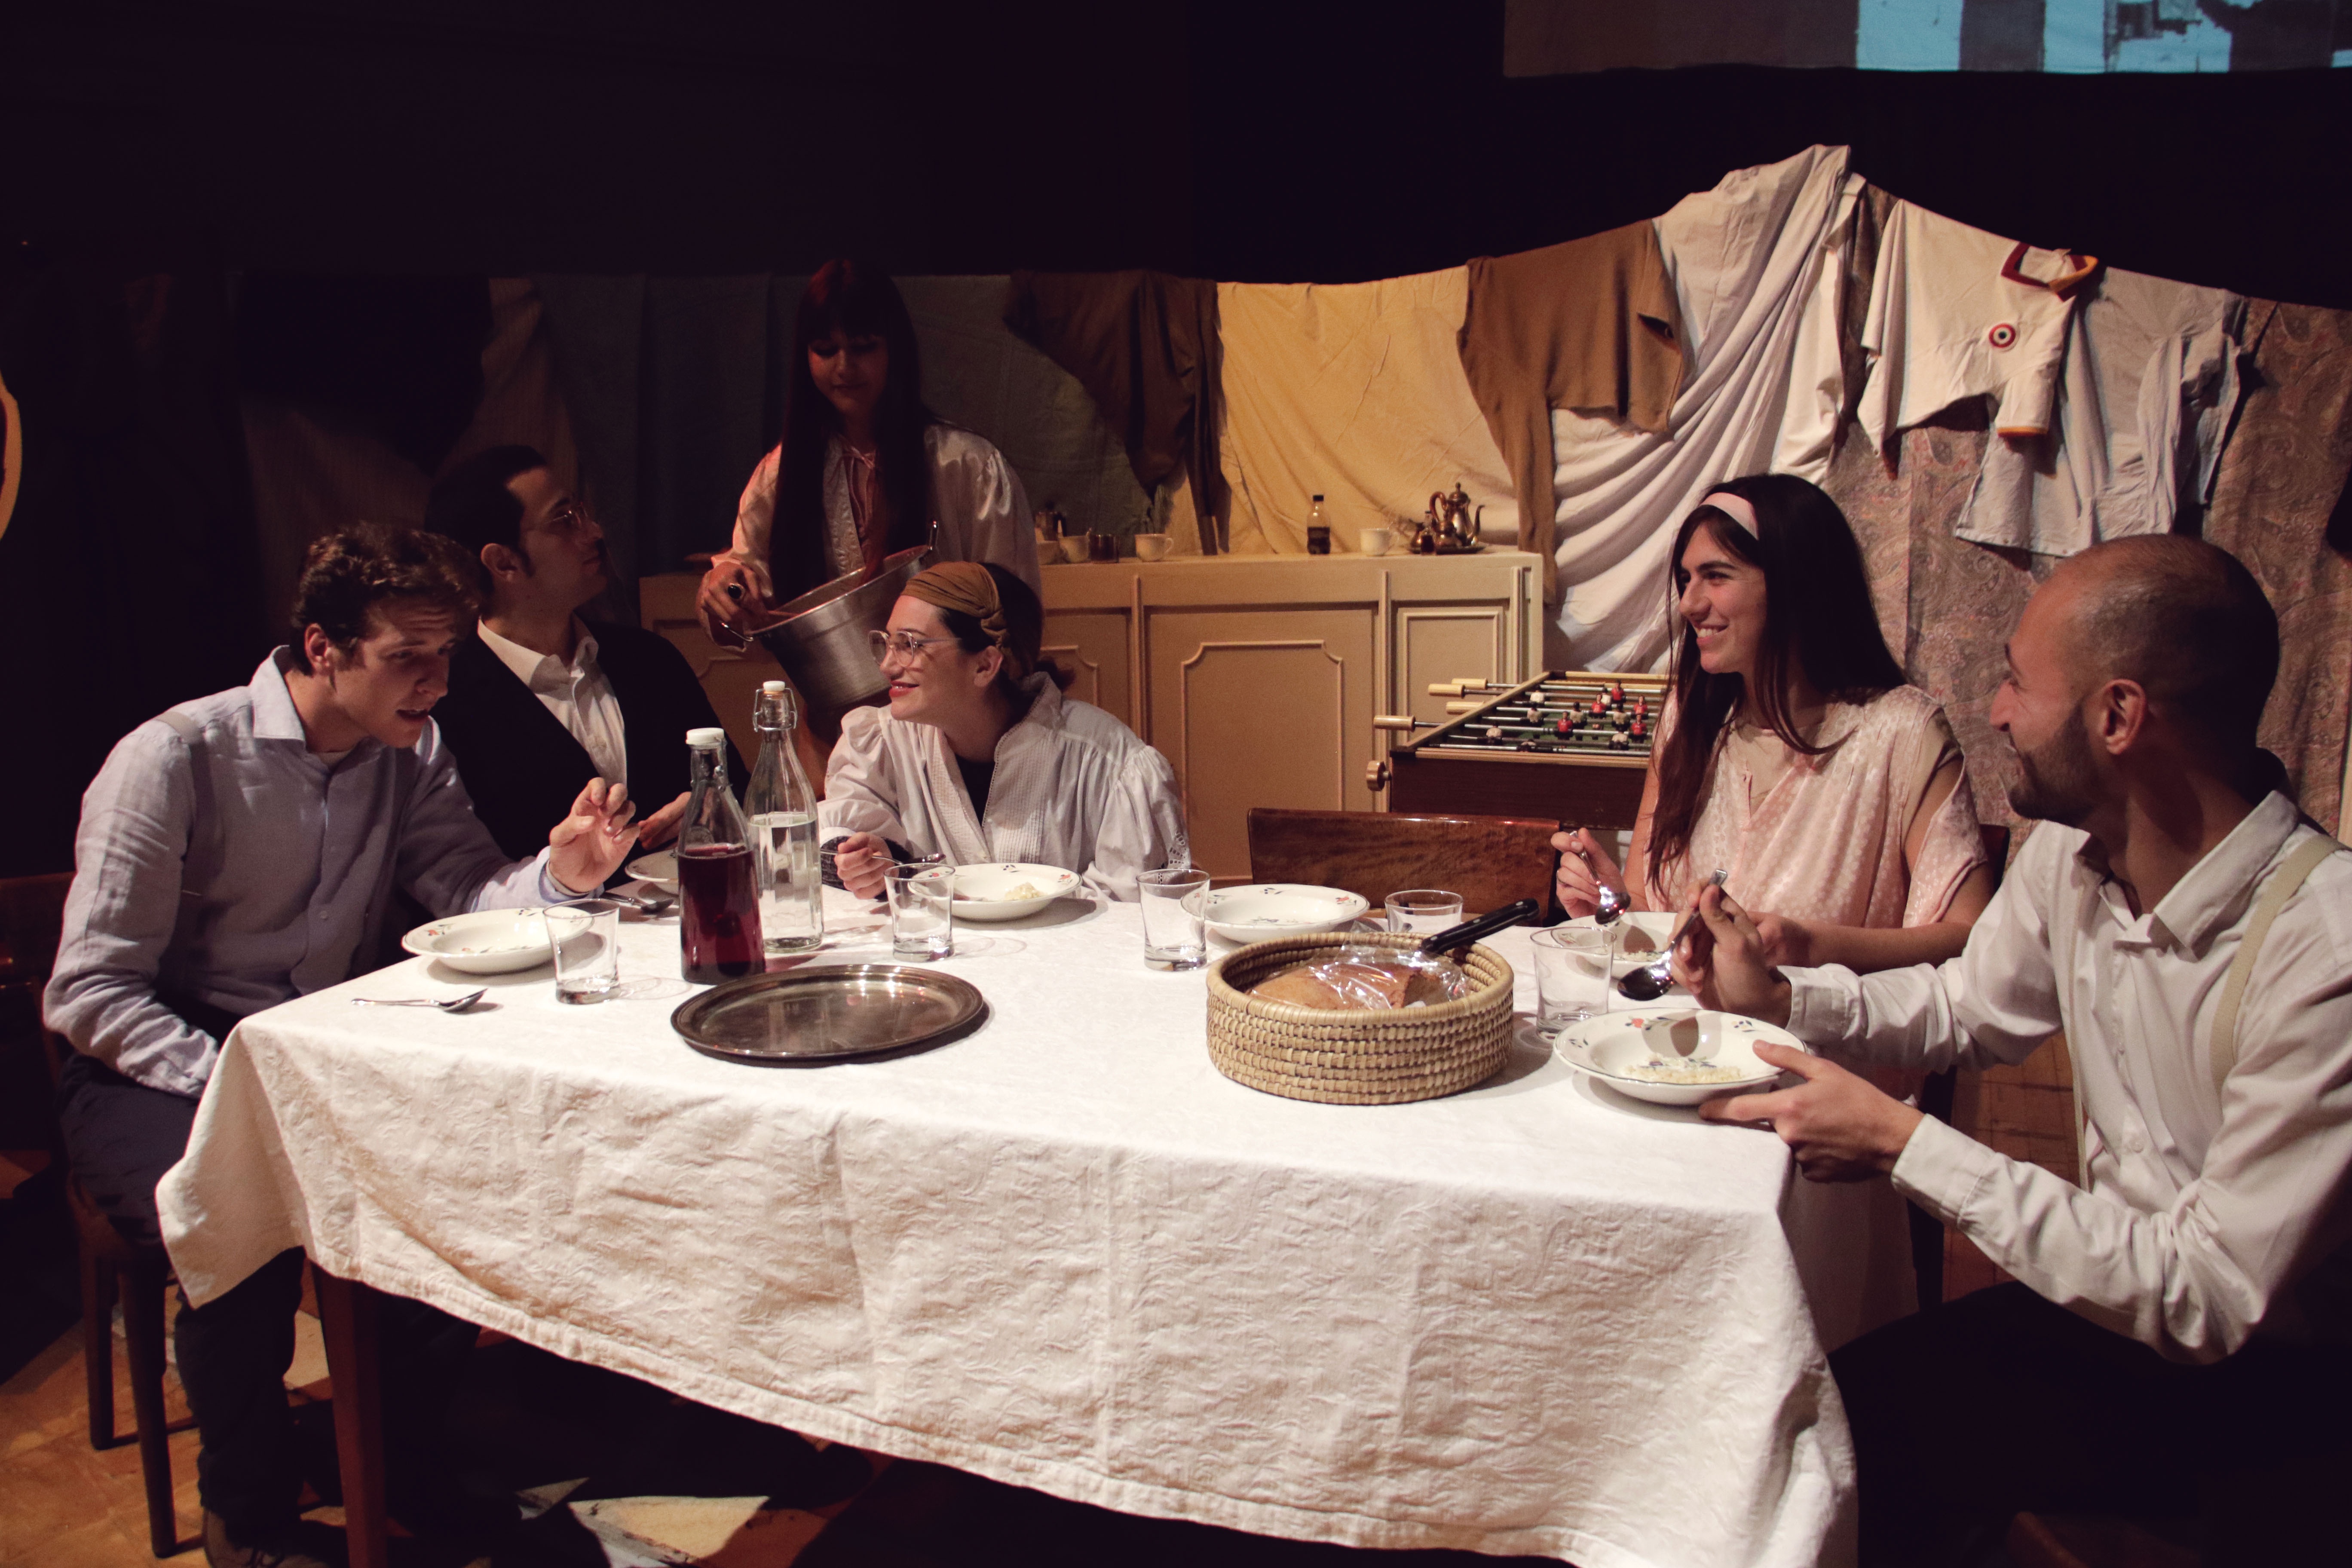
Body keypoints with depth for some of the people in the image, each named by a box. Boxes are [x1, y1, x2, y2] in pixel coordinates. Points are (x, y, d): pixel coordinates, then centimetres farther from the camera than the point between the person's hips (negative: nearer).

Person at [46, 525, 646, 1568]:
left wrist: (557, 874, -28)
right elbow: (90, 995, -17)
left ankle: (396, 1449, 4)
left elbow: (467, 885, -6)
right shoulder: (173, 762, -17)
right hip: (155, 1075, -4)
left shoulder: (409, 750, 1)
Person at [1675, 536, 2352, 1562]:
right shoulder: (2074, 845, -5)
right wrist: (1777, 996, -3)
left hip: (2269, 1383, -6)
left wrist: (1903, 1141, -26)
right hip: (2121, 1287, 6)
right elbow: (1971, 1006, 14)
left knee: (1869, 1425, -17)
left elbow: (2209, 1299, -27)